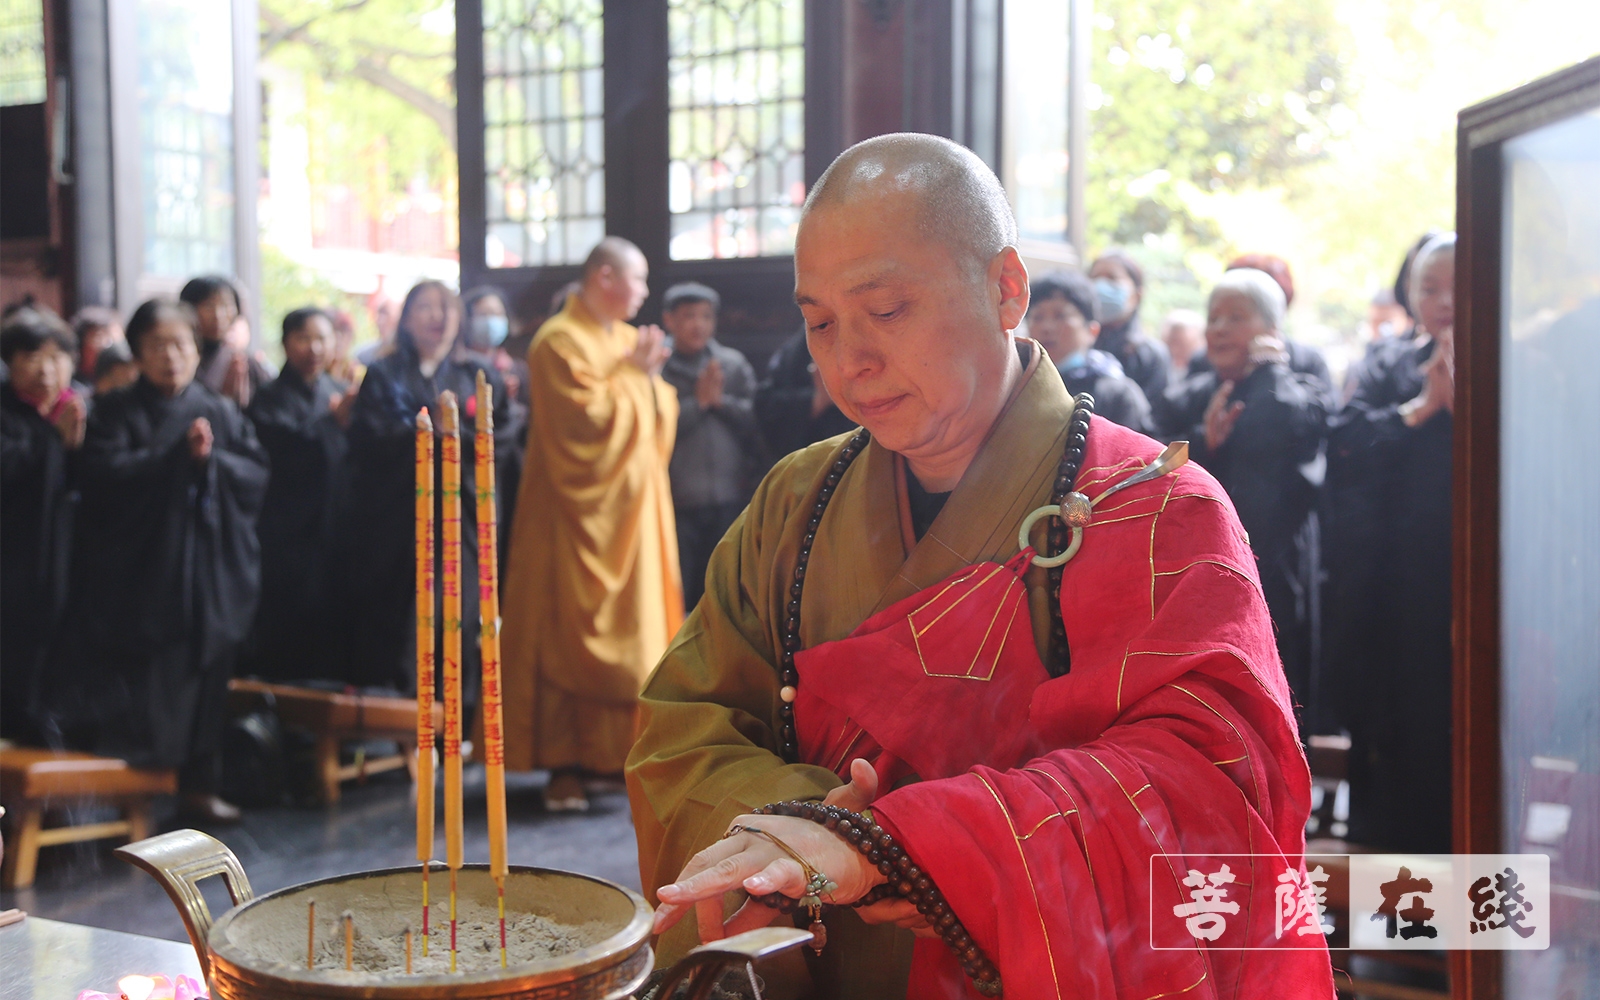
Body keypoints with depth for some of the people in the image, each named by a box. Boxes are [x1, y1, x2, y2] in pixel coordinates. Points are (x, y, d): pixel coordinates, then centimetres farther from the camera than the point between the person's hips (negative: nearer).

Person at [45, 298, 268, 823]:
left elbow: (257, 474, 2)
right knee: (141, 681, -6)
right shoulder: (116, 412, 3)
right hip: (138, 568, -3)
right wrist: (177, 454, -16)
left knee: (203, 675, 6)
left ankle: (199, 783, 16)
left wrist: (212, 460, -15)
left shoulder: (221, 412, 11)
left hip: (209, 568, 3)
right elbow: (104, 472, -13)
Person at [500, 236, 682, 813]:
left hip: (632, 508, 8)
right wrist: (630, 372, -12)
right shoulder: (560, 343, -10)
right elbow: (584, 420, -20)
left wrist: (652, 377, -3)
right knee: (573, 637, -7)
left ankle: (621, 749, 17)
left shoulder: (628, 339, 15)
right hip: (583, 512, -8)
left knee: (637, 625, 8)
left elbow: (660, 417, 15)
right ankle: (566, 765, -4)